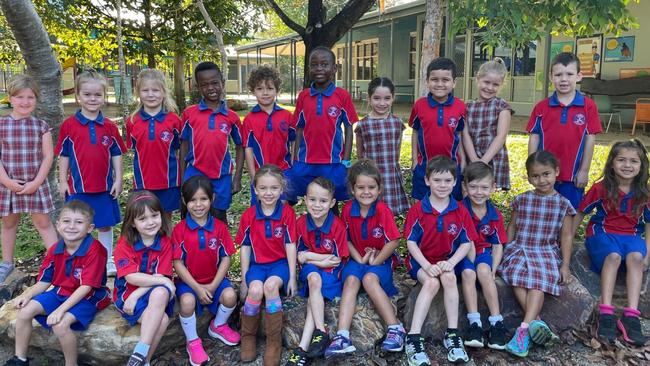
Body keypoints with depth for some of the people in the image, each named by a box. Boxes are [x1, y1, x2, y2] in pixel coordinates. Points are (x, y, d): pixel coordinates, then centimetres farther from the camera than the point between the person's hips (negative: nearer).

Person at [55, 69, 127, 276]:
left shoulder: (109, 127, 1)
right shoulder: (69, 125, -2)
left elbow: (116, 155, 4)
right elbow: (64, 155, 2)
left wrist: (118, 180, 0)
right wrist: (63, 181, 1)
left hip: (105, 185, 1)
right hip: (78, 186, -1)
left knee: (105, 225, 12)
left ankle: (108, 261, 26)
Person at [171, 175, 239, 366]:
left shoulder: (220, 227, -4)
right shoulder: (179, 230, -9)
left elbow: (226, 258, -4)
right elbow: (178, 263, -9)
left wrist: (213, 285, -14)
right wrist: (197, 288, -16)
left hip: (215, 279, 2)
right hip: (189, 281, -1)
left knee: (230, 296, -25)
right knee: (187, 302, -31)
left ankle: (218, 326, 11)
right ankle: (193, 342, -3)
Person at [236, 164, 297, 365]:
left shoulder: (287, 213, -4)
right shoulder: (248, 215, -1)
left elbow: (290, 245, -3)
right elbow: (245, 247, 4)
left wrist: (292, 277, -5)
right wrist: (244, 278, 2)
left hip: (280, 262, -1)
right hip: (257, 264, 1)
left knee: (271, 285, -33)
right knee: (255, 289, -30)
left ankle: (274, 341, -16)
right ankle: (248, 337, -2)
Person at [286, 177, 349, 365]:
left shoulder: (338, 226, -13)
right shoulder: (301, 223, -5)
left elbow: (338, 260, -9)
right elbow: (300, 256, -1)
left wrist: (310, 256, -11)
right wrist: (323, 258, -14)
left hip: (331, 272, -2)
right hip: (310, 270, 2)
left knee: (313, 300, -27)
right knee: (314, 278, -32)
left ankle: (302, 349, -24)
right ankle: (321, 333, -29)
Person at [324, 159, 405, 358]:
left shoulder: (382, 210, -15)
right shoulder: (347, 209, -4)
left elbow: (393, 241, -14)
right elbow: (346, 239, 5)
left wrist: (376, 261, -9)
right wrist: (359, 259, -7)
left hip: (381, 259, -3)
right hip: (357, 258, 3)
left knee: (369, 279, -31)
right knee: (351, 280, -25)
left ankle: (396, 328, -25)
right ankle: (342, 336, -36)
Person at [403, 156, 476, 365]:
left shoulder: (460, 211, 2)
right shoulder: (417, 210, -4)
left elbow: (466, 243, 0)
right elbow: (411, 242, -6)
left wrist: (450, 263, -18)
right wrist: (426, 265, -19)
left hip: (447, 260, 2)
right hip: (421, 260, -2)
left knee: (449, 277, -31)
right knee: (431, 282, -31)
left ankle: (452, 334, -22)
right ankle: (413, 338, -30)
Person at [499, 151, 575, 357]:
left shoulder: (563, 204, 4)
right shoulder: (522, 200, 7)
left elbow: (566, 236, 5)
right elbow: (512, 227, 13)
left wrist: (565, 264, -1)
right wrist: (506, 253, 5)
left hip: (546, 252, -1)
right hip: (519, 249, 1)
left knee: (539, 279, -30)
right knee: (517, 273, -30)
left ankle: (524, 328, -40)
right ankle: (536, 321, -34)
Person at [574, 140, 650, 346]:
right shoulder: (601, 188, -5)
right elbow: (580, 213, 4)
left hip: (631, 235, 2)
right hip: (602, 233, -2)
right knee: (614, 256, -35)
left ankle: (631, 316, -37)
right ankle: (606, 313, -38)